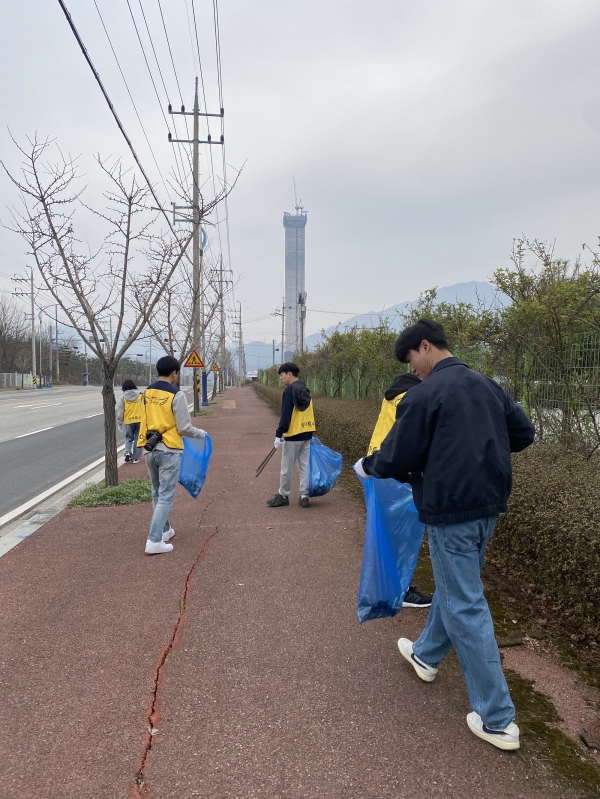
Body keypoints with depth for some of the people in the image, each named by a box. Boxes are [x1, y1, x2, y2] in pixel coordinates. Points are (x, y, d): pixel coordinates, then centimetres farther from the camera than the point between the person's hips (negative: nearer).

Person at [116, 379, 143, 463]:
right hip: (140, 420, 0)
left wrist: (119, 423, 6)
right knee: (137, 439, 9)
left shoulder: (123, 397, 0)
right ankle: (135, 458, 10)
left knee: (128, 438, 17)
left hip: (129, 421, 0)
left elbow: (120, 411, 0)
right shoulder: (140, 395, 0)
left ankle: (127, 452, -5)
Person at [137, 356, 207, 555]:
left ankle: (164, 530, 33)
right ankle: (154, 541, -2)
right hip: (169, 450, -6)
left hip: (150, 449, 6)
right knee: (166, 496, 0)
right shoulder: (176, 395, -13)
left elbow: (152, 420, 13)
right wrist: (200, 433, 6)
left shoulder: (147, 393, 5)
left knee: (157, 494, 20)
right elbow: (184, 428, -12)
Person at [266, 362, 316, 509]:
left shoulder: (289, 391, -13)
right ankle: (304, 496, 12)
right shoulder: (305, 389, 11)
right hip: (306, 434, 8)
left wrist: (278, 435, -16)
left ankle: (283, 496, 14)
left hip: (293, 435, -8)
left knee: (287, 468, 4)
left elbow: (286, 416, -18)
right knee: (305, 466, 9)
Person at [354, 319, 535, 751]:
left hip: (451, 510, -8)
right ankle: (427, 654, 46)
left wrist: (367, 465, 5)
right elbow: (524, 432, 13)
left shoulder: (426, 393, -16)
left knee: (466, 606, 1)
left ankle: (497, 719, 10)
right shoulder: (487, 385, 6)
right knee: (454, 585, 24)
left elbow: (397, 458, -14)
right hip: (488, 504, 8)